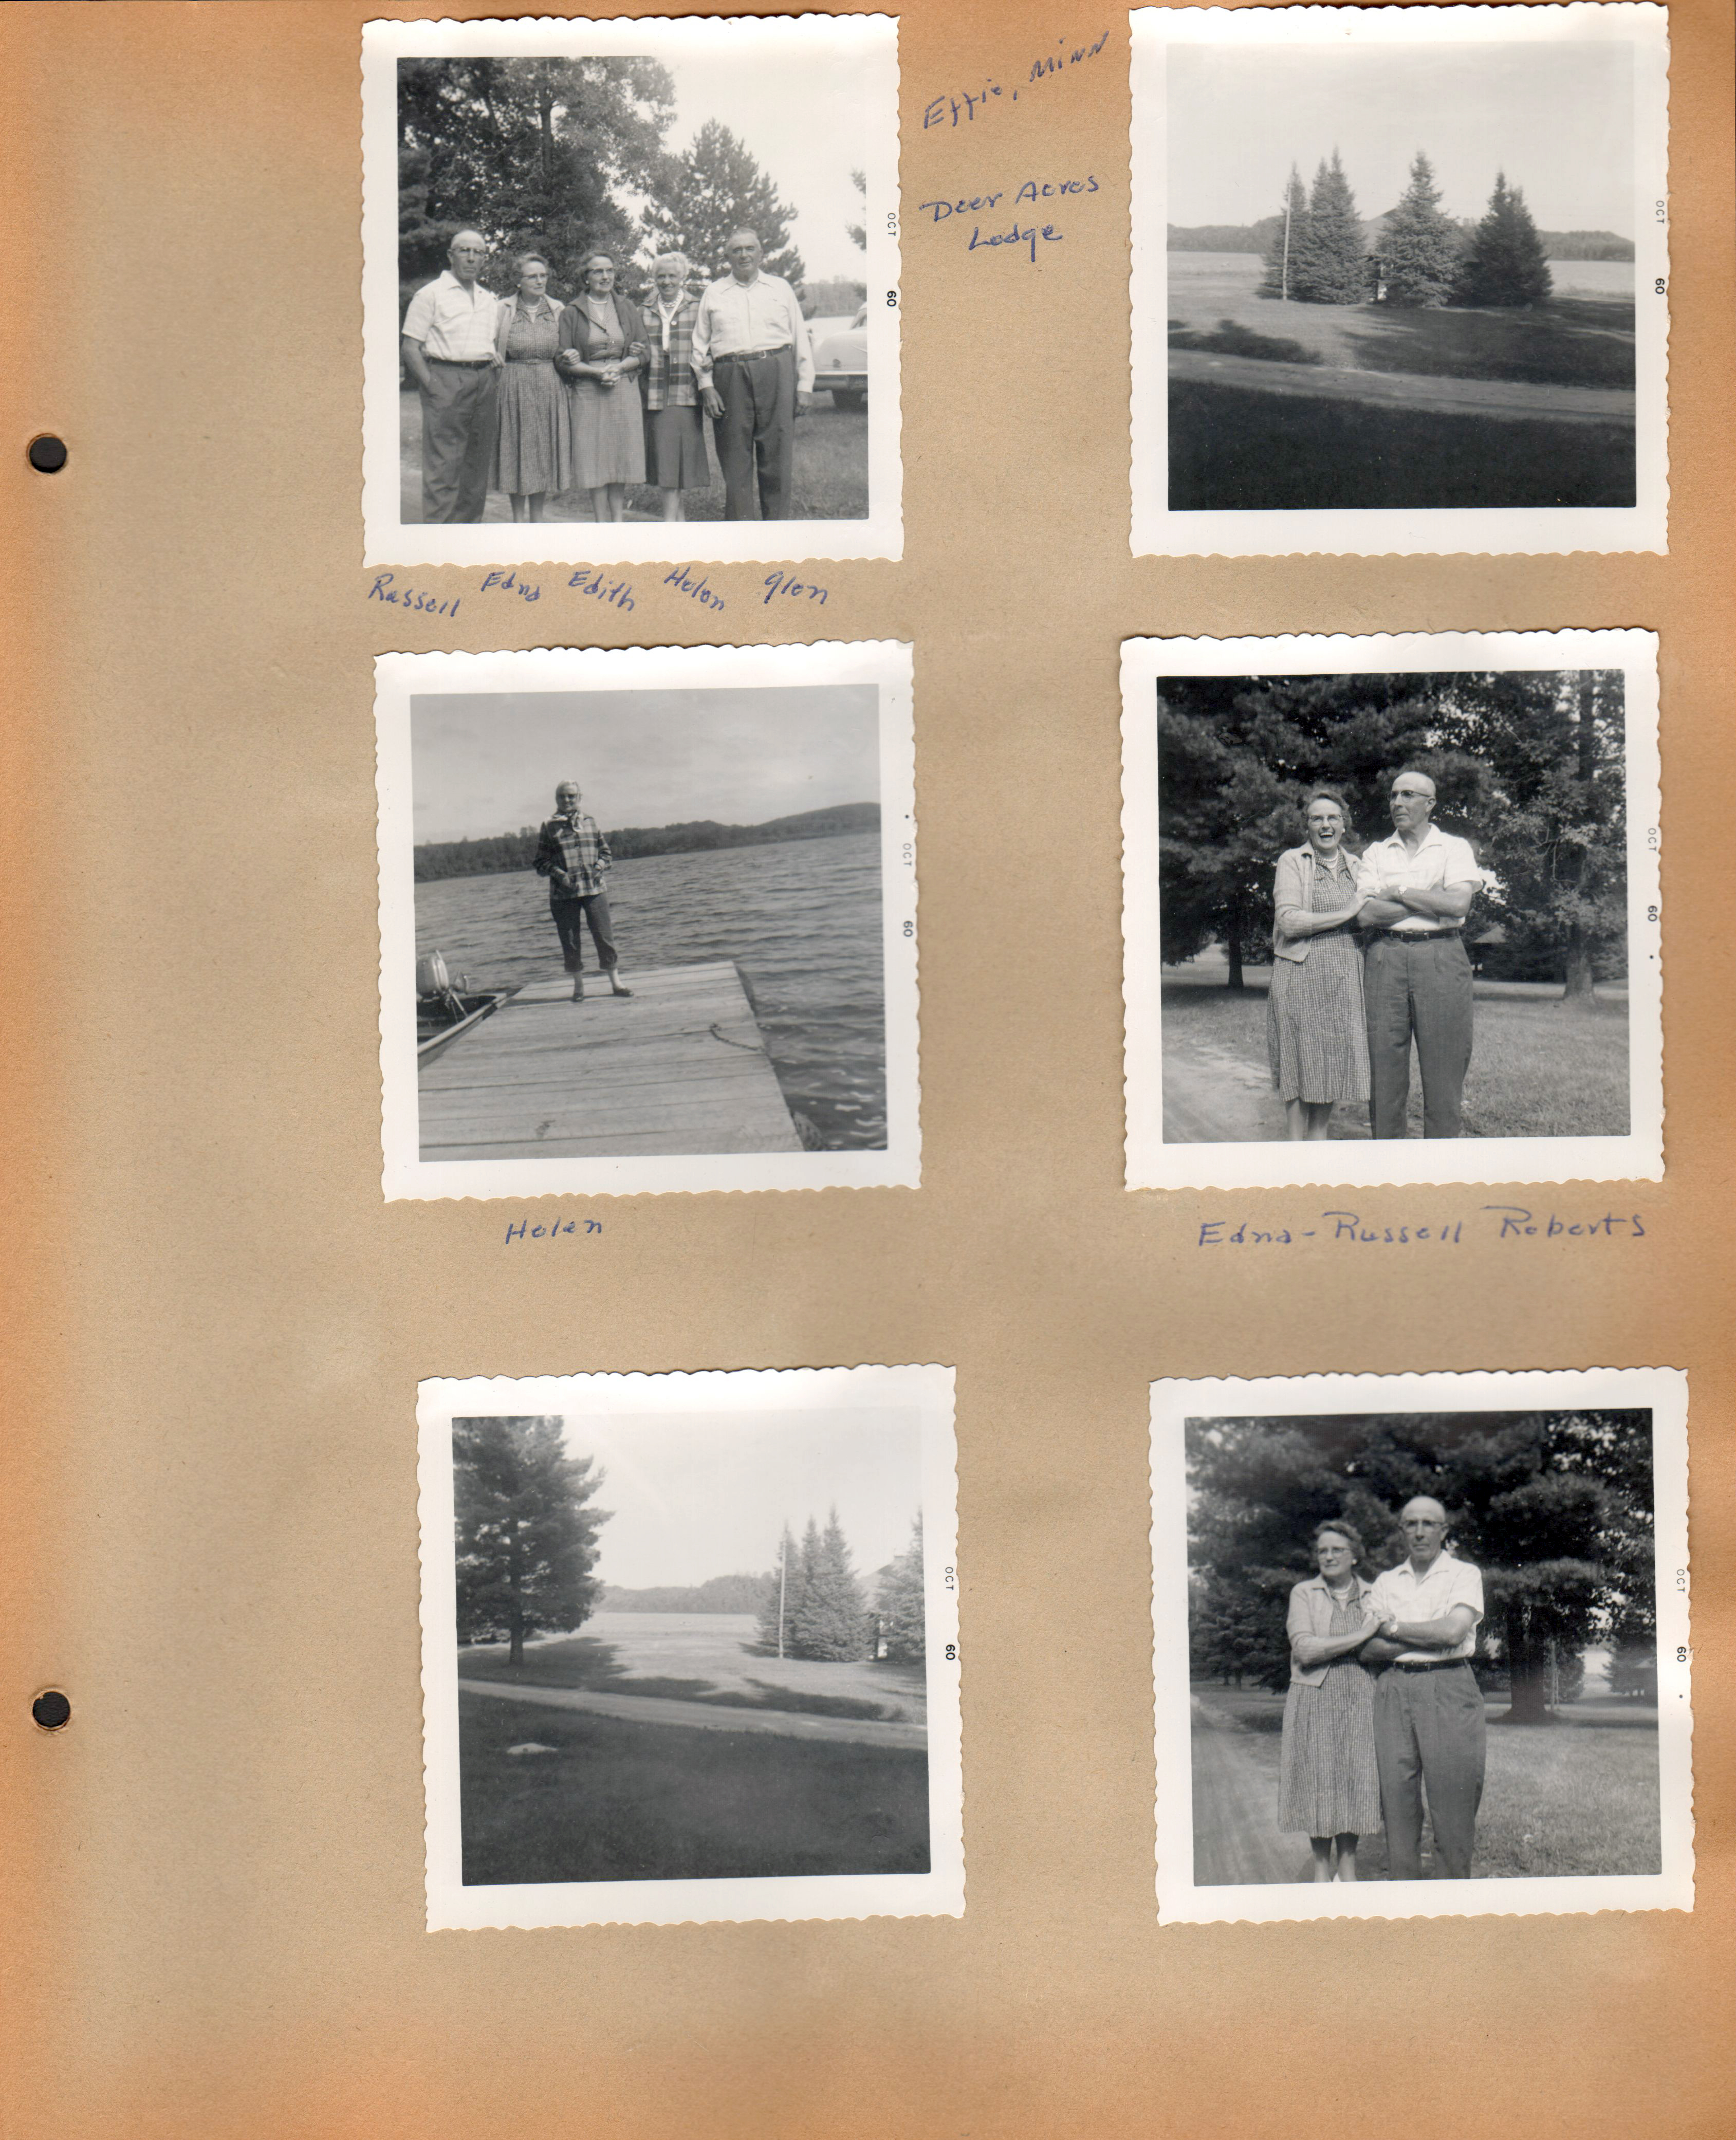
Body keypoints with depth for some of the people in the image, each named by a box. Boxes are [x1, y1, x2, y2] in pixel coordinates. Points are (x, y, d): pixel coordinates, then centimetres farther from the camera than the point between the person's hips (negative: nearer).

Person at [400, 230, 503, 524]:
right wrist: (432, 386, -14)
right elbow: (410, 346, -5)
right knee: (442, 468, -10)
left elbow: (497, 342, 30)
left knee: (478, 466, 7)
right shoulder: (431, 294, 0)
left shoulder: (490, 300, 19)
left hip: (485, 383, 6)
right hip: (446, 380, -6)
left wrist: (497, 357, 7)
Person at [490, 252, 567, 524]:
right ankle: (519, 515, 11)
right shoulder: (503, 310, -1)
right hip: (514, 389, -2)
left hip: (548, 389, 2)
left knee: (544, 451, 6)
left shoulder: (557, 310, 7)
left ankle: (537, 515, 16)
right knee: (516, 452, 1)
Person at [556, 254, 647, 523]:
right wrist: (597, 372, -14)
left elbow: (641, 353, 7)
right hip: (587, 393, -2)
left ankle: (619, 520, 5)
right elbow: (562, 360, -1)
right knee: (595, 461, -3)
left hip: (624, 390, 2)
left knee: (622, 457, 0)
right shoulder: (572, 313, 5)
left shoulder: (627, 308, 11)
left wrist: (618, 368, -12)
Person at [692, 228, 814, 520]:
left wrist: (804, 386, 4)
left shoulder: (781, 288, 15)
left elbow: (801, 339, 12)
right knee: (735, 462, 0)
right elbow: (700, 345, 12)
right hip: (731, 377, 1)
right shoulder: (714, 294, 15)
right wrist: (707, 387, 0)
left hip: (776, 374, 0)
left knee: (778, 459, -2)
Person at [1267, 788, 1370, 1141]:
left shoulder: (1353, 866, 15)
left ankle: (1321, 1135, 11)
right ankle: (1296, 1144, 2)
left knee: (1335, 1058, 3)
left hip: (1344, 975, 5)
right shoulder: (1292, 862, 0)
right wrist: (1345, 914, -10)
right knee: (1301, 1060, -3)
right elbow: (1289, 922, -12)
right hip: (1302, 972, -5)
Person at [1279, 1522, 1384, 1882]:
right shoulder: (1303, 1593, 3)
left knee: (1356, 1778, 0)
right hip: (1315, 1699, -2)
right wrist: (1359, 1637, -12)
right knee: (1318, 1781, -2)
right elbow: (1304, 1649, -9)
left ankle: (1347, 1864, 12)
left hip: (1360, 1698, 2)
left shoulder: (1372, 1595, 10)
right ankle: (1321, 1865, 9)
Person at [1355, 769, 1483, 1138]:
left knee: (1444, 1068, -5)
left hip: (1441, 959, -2)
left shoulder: (1454, 847, 10)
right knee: (1384, 1067, -1)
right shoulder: (1376, 854, 15)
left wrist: (1399, 892, -3)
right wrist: (1432, 904, -4)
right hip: (1386, 958, 2)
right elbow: (1367, 913, -1)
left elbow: (1458, 903, -7)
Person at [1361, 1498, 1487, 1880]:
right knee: (1397, 1802, -1)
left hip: (1449, 1692, -3)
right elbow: (1368, 1650, 8)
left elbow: (1453, 1631, -10)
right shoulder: (1386, 1582, 16)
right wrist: (1429, 1637, -5)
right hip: (1394, 1691, 3)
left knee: (1452, 1804, -6)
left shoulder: (1465, 1574, 6)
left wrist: (1394, 1627, 0)